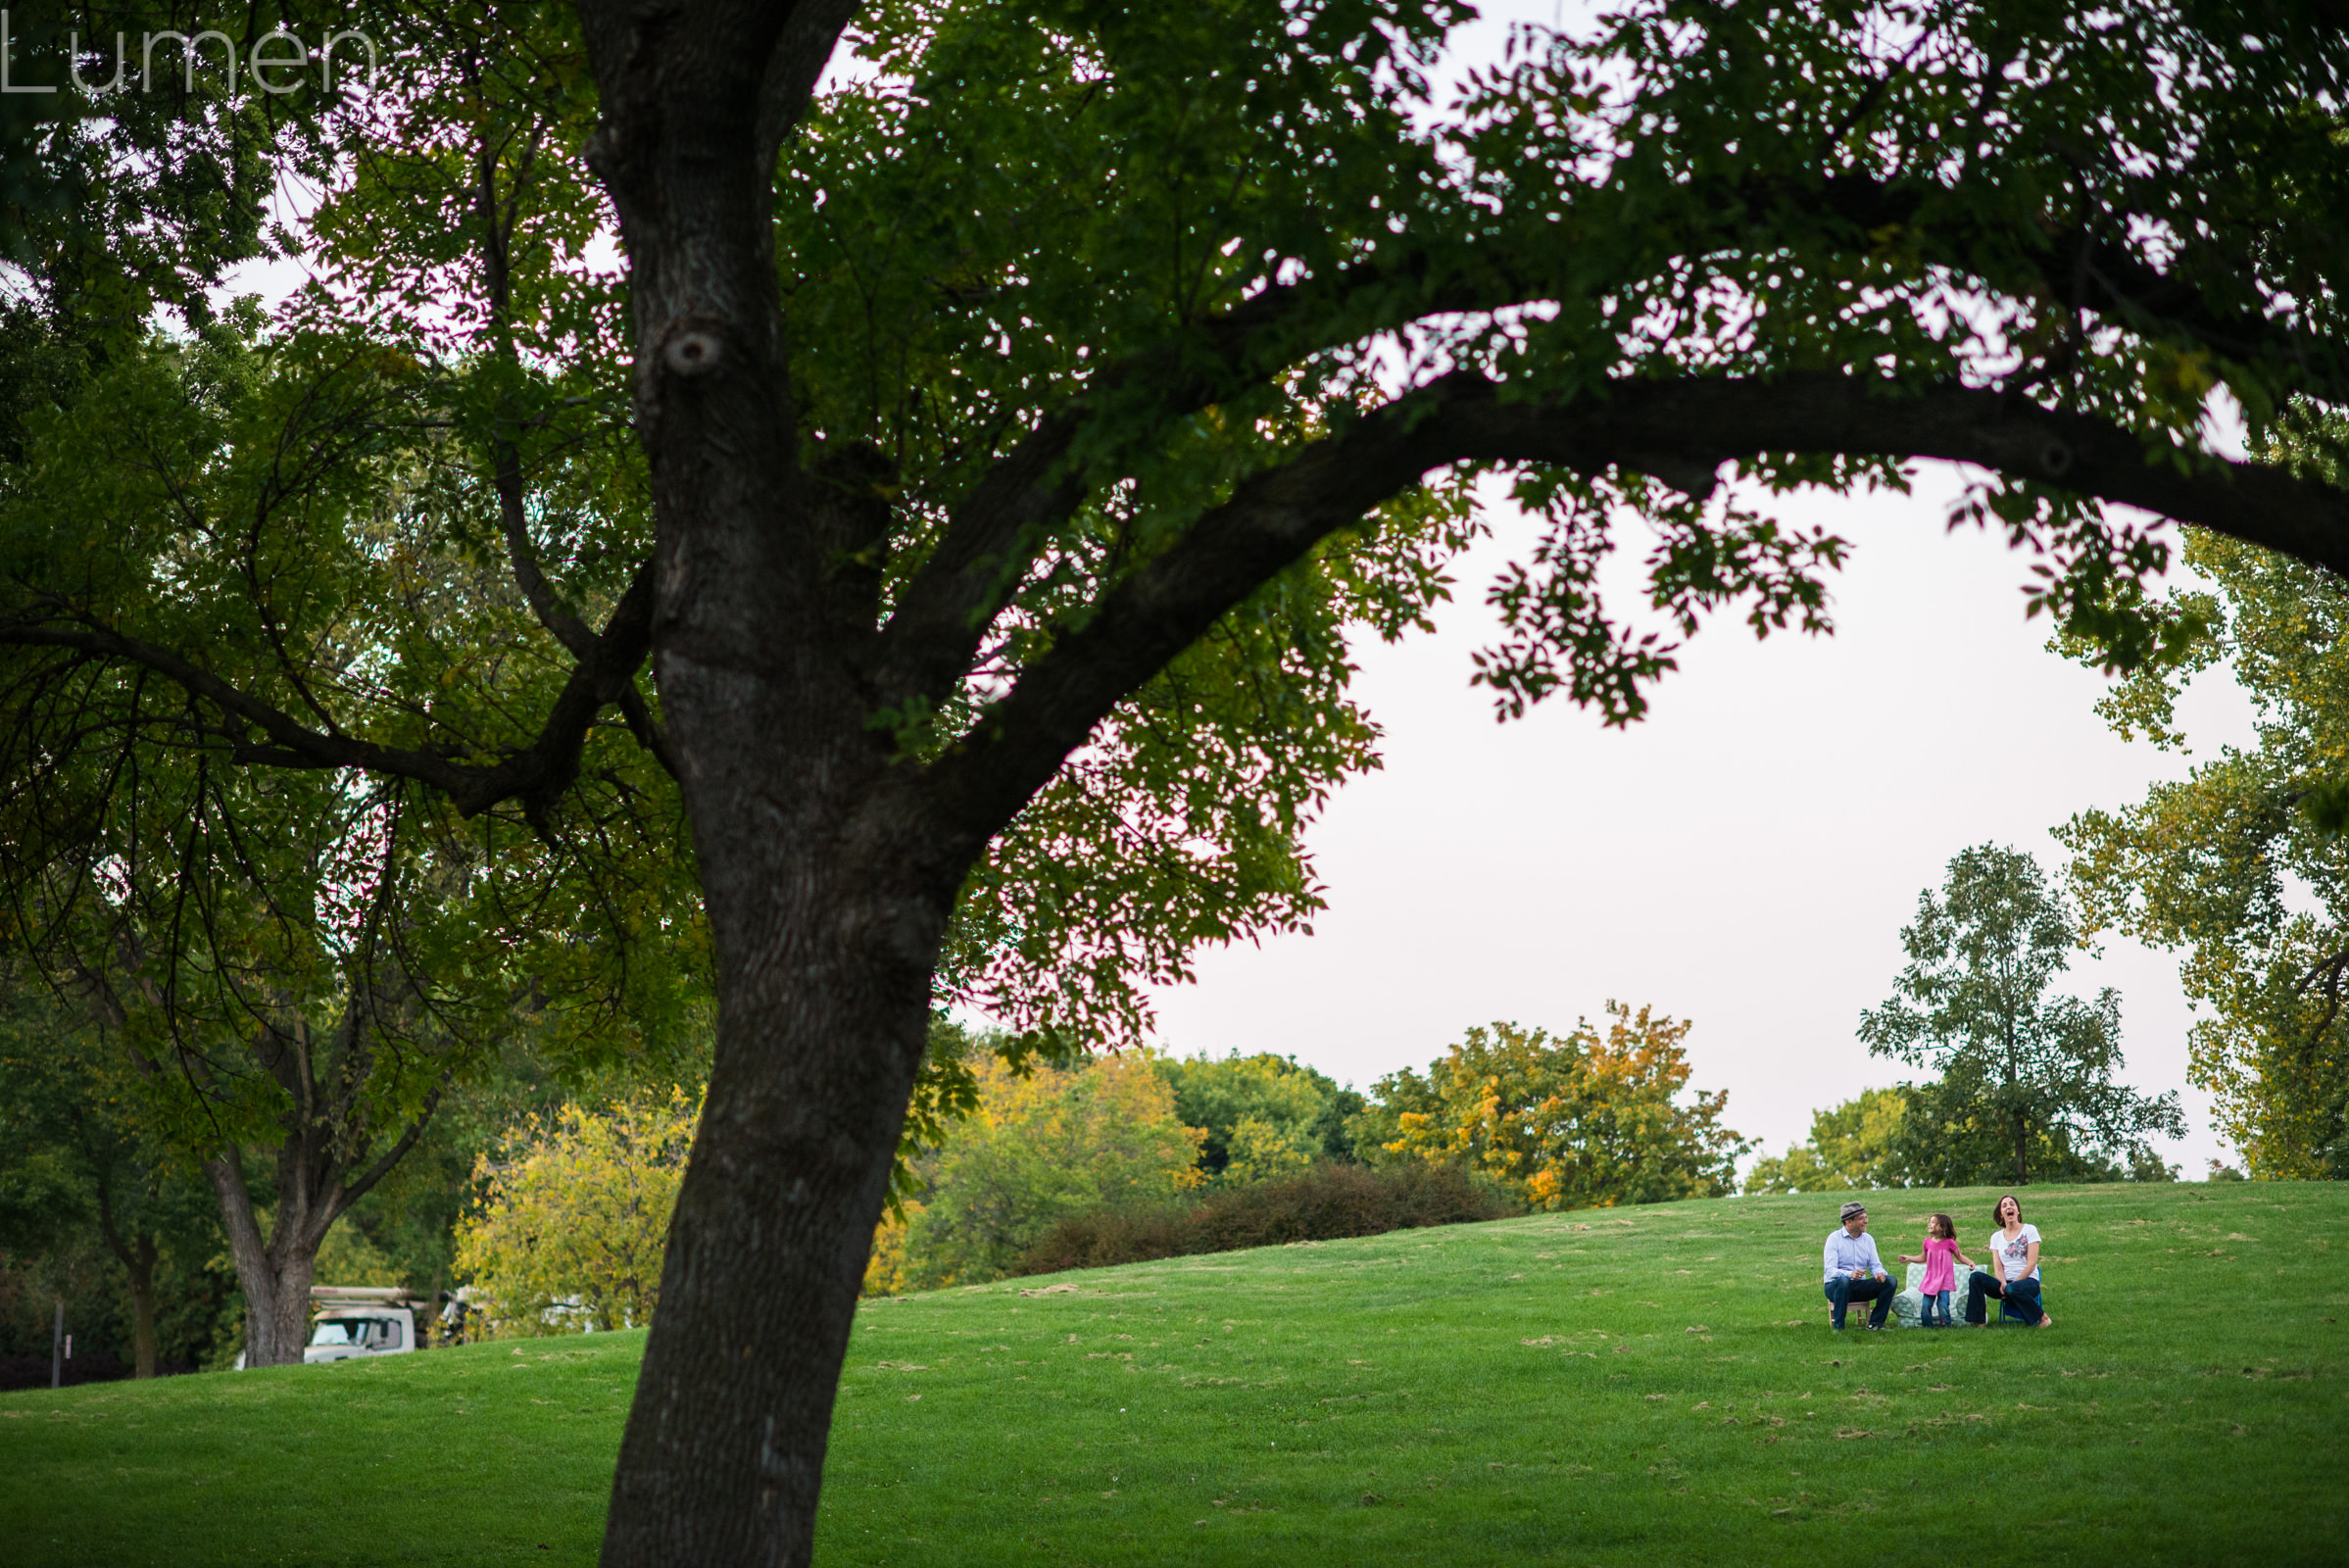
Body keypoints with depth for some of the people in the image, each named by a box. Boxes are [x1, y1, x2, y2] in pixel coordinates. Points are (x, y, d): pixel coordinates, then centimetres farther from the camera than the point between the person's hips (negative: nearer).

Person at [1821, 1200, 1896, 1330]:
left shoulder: (1868, 1239, 10)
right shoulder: (1834, 1238, -7)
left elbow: (1875, 1265, 5)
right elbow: (1830, 1270, -17)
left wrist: (1879, 1273, -21)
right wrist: (1850, 1274, -37)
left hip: (1859, 1287, 5)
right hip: (1835, 1286, -5)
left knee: (1890, 1280, -15)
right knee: (1843, 1281, -40)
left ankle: (1875, 1323, -11)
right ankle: (1838, 1327, -30)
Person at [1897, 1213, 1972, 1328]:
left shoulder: (1949, 1242, -6)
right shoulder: (1928, 1242, 5)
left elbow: (1959, 1256, 2)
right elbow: (1923, 1258, 20)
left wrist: (1969, 1262, -14)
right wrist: (1908, 1258, 16)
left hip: (1944, 1281, -4)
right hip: (1930, 1280, 4)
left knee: (1943, 1305, -12)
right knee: (1926, 1306, -1)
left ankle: (1945, 1326, 2)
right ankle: (1928, 1326, 13)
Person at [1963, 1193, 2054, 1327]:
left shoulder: (2029, 1230, 2)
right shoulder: (1996, 1237, 14)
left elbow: (2031, 1263, -6)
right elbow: (1998, 1268, 5)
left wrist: (2013, 1283, -15)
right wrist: (2003, 1283, -17)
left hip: (2028, 1281, -4)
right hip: (2005, 1282, 4)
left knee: (2013, 1289, -39)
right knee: (1976, 1277, -23)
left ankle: (2042, 1318, -17)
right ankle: (1979, 1322, -25)